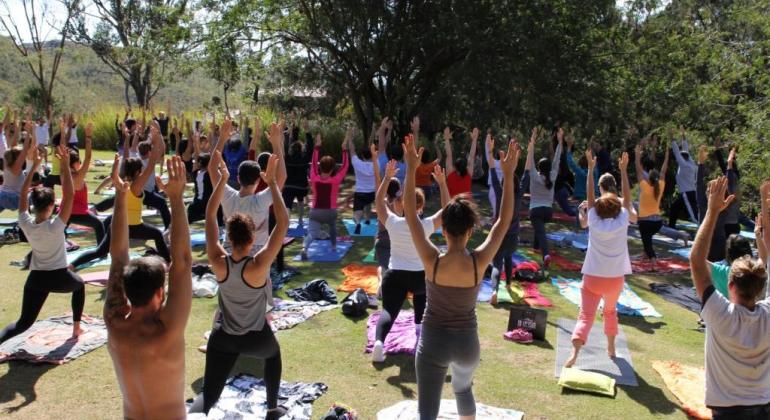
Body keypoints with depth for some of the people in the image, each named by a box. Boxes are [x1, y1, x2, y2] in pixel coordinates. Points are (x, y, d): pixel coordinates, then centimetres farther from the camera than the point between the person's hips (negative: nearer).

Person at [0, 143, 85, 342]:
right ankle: (76, 328, 34)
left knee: (24, 322, 9)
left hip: (36, 278, 3)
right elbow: (69, 194, -22)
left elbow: (23, 194, 0)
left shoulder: (25, 224, -10)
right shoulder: (55, 226, -21)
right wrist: (65, 164, -21)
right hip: (59, 276, -3)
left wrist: (34, 165, 0)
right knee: (79, 285, 32)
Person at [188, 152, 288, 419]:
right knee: (273, 354, 33)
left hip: (222, 338, 2)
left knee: (208, 396, 9)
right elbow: (283, 222, -30)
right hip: (256, 339, -1)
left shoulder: (218, 263, -18)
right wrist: (272, 182, -29)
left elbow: (209, 216, -11)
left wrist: (221, 180, -10)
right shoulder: (258, 266, -27)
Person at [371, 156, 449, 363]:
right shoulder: (427, 225, -11)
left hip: (394, 276, -1)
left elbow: (378, 200, 5)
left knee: (389, 310, 0)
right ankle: (419, 325, 29)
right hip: (420, 277, 1)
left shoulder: (393, 223, -9)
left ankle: (379, 341, -26)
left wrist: (387, 177, 3)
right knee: (421, 290, 35)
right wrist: (442, 182, 0)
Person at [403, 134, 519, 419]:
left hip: (433, 342, -2)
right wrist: (508, 174, -8)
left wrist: (411, 169, -13)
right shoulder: (479, 262, -18)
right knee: (464, 390, 33)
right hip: (467, 342, 2)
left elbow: (411, 216, -13)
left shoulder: (432, 260, -20)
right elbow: (504, 221, -9)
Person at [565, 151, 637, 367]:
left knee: (586, 315, -5)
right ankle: (611, 348, 37)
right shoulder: (622, 221, -7)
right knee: (610, 309, 27)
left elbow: (590, 195, -1)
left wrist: (590, 167, 4)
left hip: (593, 277, -1)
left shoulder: (594, 220, -7)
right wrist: (623, 170, 7)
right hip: (615, 278, 2)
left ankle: (574, 353, -24)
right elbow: (627, 198, 3)